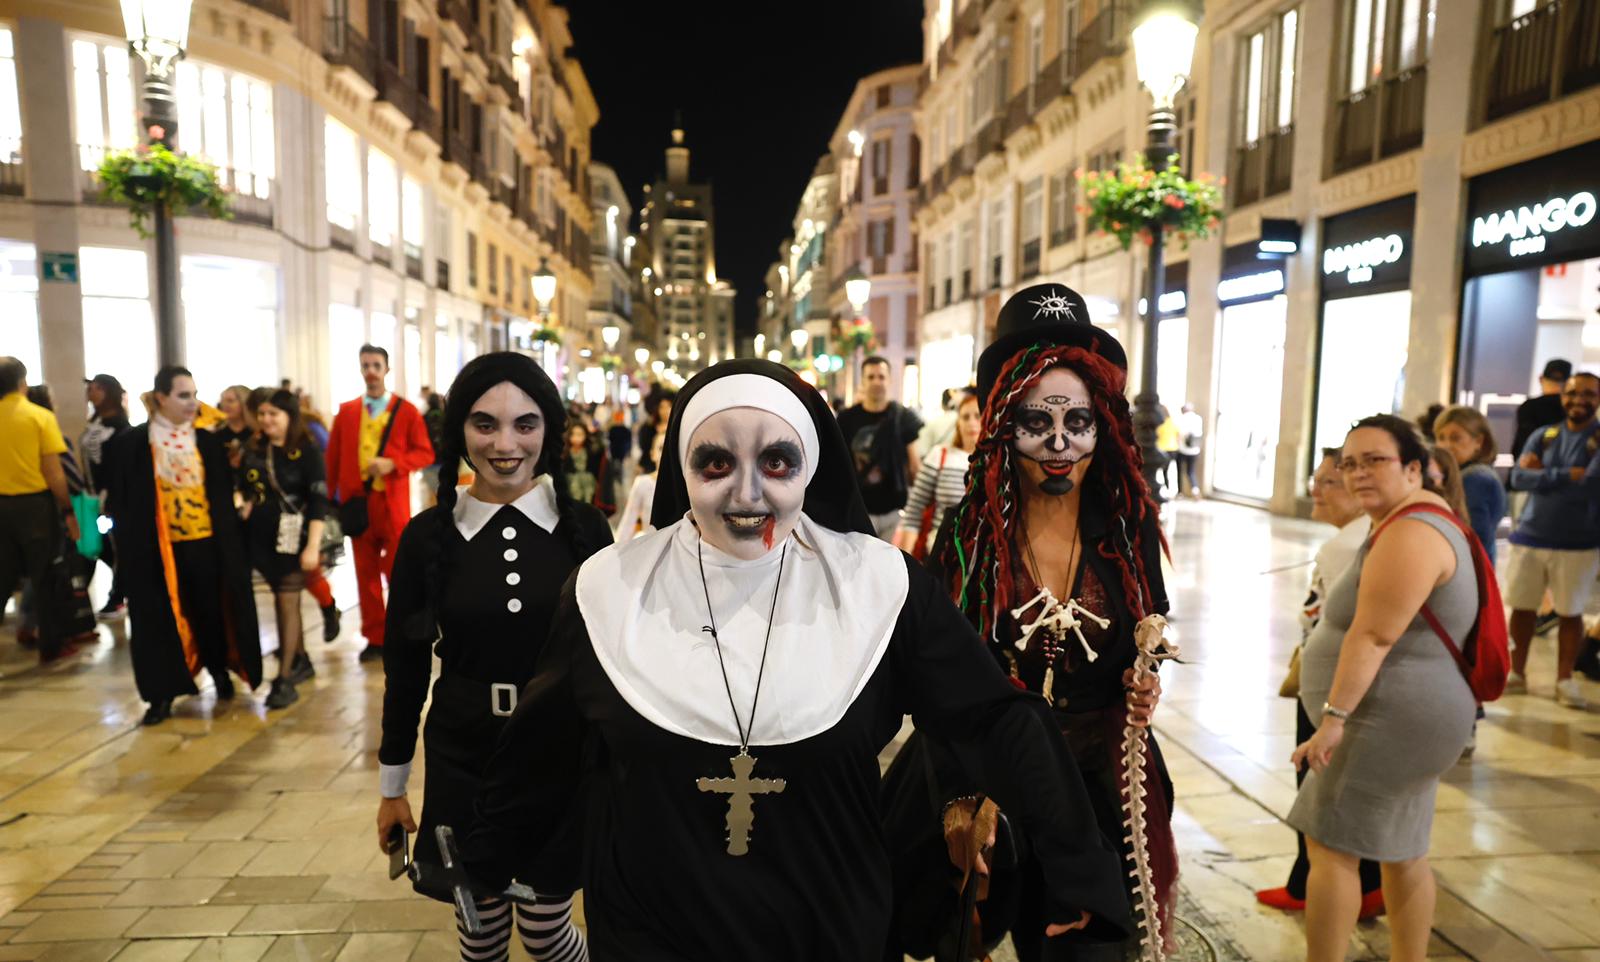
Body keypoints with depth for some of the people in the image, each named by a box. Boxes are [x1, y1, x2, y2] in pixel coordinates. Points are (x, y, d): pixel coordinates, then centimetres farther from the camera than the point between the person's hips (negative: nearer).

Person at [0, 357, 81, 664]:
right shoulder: (40, 416, -9)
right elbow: (53, 472, -12)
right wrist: (68, 510, -4)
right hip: (36, 503, -3)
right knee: (45, 577, 8)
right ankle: (51, 645, 16)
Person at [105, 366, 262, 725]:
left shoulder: (208, 441, 4)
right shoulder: (133, 443, -2)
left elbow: (223, 493, 7)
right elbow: (119, 499, 1)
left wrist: (227, 542, 1)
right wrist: (130, 543, -4)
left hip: (206, 543, 1)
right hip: (157, 548, -1)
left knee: (211, 612, 8)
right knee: (163, 619, 3)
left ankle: (219, 671, 29)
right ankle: (163, 695, 13)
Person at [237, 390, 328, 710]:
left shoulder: (306, 451, -10)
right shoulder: (252, 449, 5)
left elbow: (318, 501, -14)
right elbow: (245, 491, 18)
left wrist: (313, 546, -20)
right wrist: (246, 508, -1)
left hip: (292, 537, -5)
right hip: (261, 536, 5)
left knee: (288, 602, -3)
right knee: (281, 599, 14)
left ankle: (285, 679, 1)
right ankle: (301, 659, 30)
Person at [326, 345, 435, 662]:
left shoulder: (406, 410, 0)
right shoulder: (346, 411, 9)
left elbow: (425, 453, -2)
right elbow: (333, 458, 10)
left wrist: (393, 464, -17)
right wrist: (334, 498, 4)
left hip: (392, 503, -3)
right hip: (357, 502, 3)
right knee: (366, 572, 8)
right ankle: (375, 639, 16)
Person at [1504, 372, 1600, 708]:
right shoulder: (1542, 436, 6)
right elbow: (1518, 478, -7)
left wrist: (1542, 473, -10)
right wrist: (1567, 475, -17)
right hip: (1529, 536, 3)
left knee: (1570, 612, 6)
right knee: (1522, 607, 8)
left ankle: (1565, 679, 18)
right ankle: (1517, 672, 20)